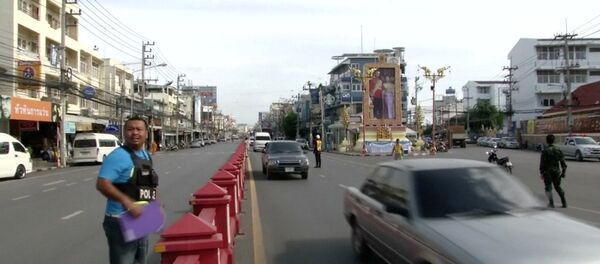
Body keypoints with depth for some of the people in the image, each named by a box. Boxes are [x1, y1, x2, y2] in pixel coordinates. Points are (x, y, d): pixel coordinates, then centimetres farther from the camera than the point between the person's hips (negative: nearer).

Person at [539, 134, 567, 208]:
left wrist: (541, 173, -5)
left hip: (547, 172, -4)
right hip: (556, 171, 4)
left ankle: (551, 203, 1)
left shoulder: (545, 151, -10)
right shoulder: (558, 150, 3)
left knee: (548, 188, 7)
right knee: (558, 187, 15)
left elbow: (542, 163, -11)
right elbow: (563, 162, 5)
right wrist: (563, 172, 11)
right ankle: (564, 202, 10)